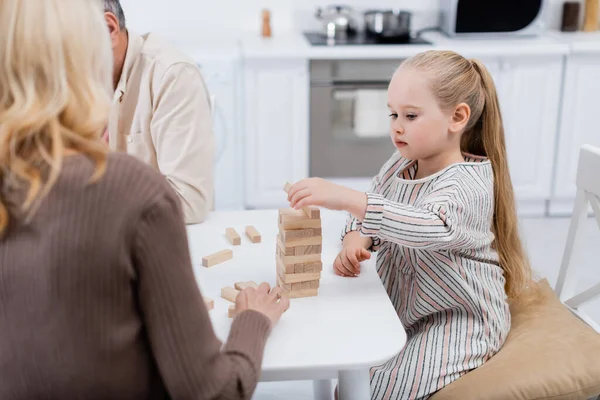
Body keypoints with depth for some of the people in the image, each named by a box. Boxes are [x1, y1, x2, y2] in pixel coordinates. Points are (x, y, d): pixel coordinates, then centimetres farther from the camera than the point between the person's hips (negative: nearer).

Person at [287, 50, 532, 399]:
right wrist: (357, 238, -12)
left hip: (459, 318, -7)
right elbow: (369, 209, 12)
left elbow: (432, 226, -45)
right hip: (401, 303, 7)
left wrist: (345, 198, -53)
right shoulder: (401, 163, -1)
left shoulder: (468, 184, -25)